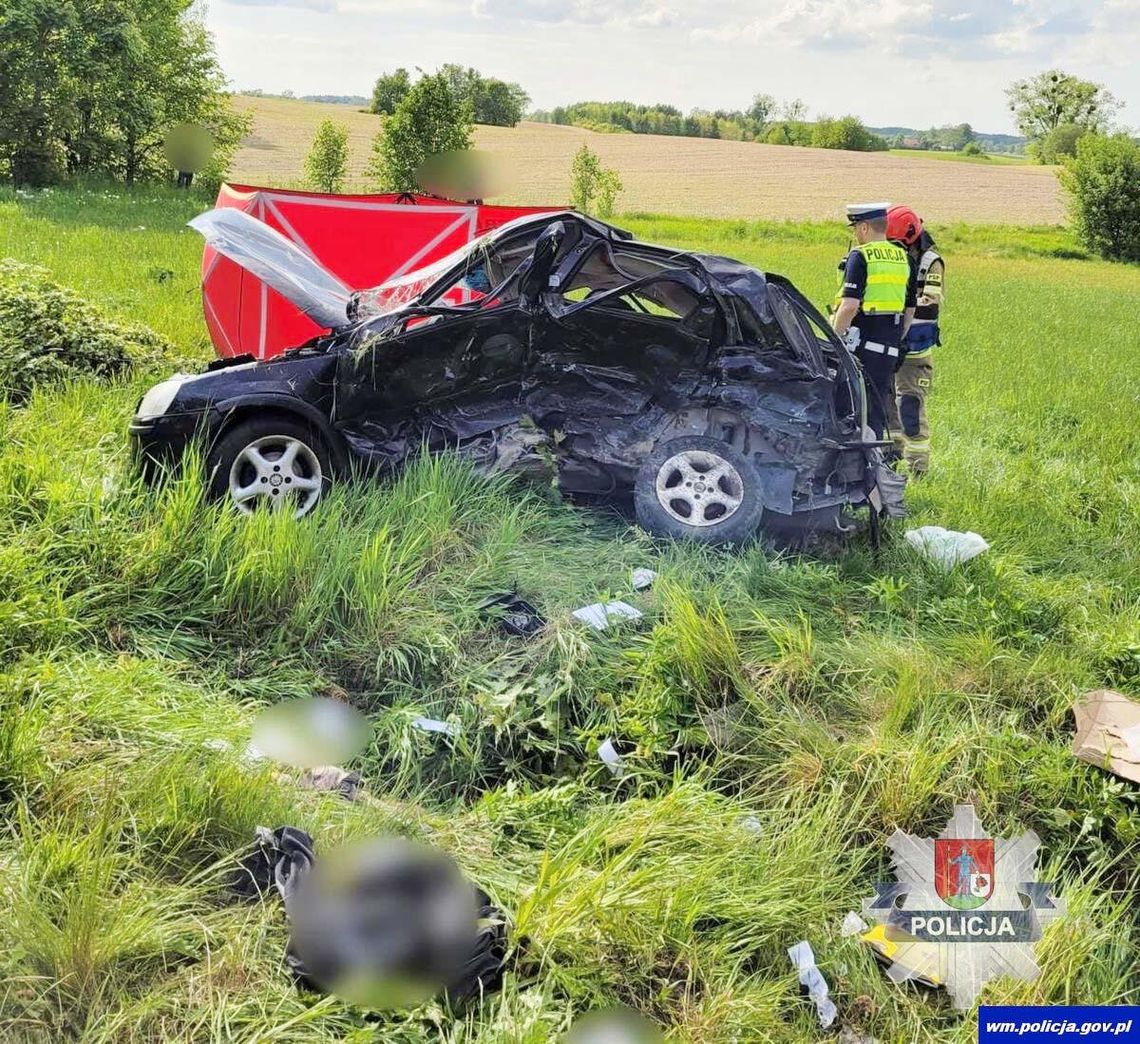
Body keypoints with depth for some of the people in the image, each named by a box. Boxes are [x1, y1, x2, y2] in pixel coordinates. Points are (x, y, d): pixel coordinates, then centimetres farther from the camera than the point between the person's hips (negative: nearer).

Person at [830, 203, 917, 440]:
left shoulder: (860, 256, -9)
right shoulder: (903, 259, 14)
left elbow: (849, 305, -18)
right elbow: (910, 310, 18)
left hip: (861, 343, -7)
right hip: (889, 350, 7)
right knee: (878, 409, 12)